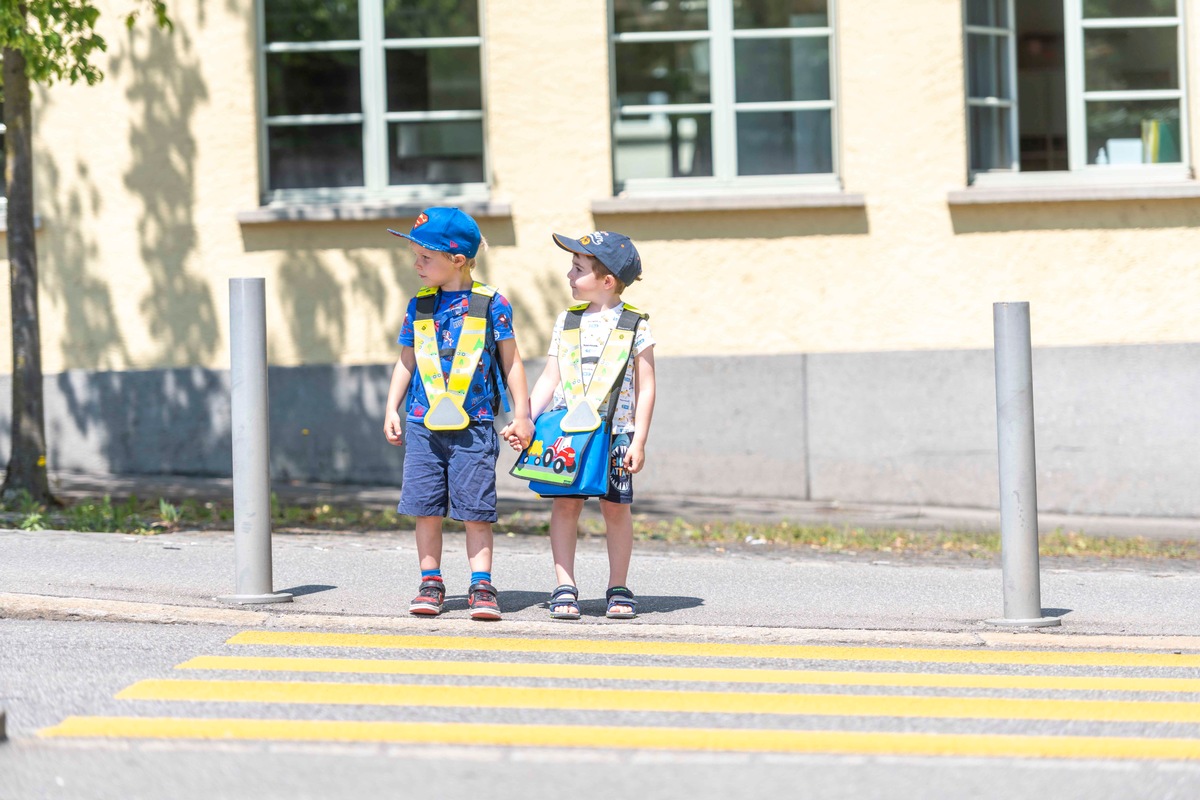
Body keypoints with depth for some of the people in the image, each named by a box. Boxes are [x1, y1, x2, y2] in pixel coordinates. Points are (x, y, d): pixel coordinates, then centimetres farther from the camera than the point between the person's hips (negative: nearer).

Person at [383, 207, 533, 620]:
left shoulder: (490, 303, -2)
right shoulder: (419, 306, 8)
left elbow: (511, 361, 4)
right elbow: (406, 361, 16)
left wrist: (521, 415, 3)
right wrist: (392, 410, 10)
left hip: (473, 426, -3)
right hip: (424, 424, 3)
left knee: (476, 510, -2)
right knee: (427, 508, 3)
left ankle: (481, 586, 2)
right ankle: (431, 583, 12)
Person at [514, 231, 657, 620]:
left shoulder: (635, 324, 0)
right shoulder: (568, 321, 10)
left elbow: (645, 386, 0)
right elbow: (550, 378, 12)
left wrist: (639, 440, -6)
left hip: (616, 431, -2)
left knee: (616, 506, 0)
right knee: (566, 502, -3)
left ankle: (618, 589, 10)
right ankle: (565, 587, 1)